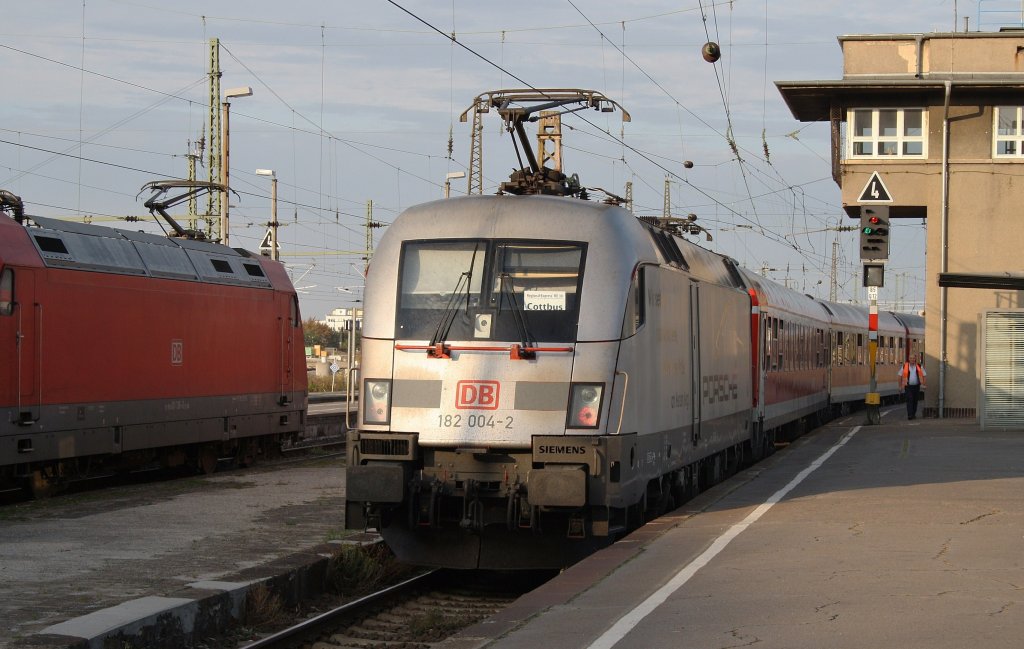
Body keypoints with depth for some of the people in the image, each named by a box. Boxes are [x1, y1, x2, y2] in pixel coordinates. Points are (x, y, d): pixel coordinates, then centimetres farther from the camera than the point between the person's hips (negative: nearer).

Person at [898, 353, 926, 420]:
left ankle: (913, 414, 25)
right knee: (909, 400, -14)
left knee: (915, 401, 10)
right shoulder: (905, 366, 1)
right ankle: (910, 415, -20)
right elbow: (900, 376, 6)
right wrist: (900, 386, 3)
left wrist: (922, 384, -6)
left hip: (916, 386, 2)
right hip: (908, 386, -2)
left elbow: (924, 375, 7)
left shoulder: (919, 367, 5)